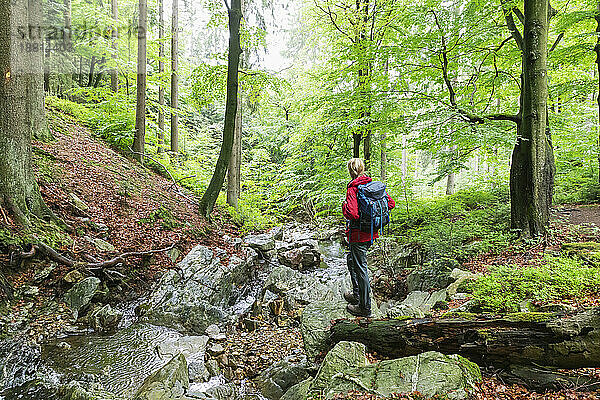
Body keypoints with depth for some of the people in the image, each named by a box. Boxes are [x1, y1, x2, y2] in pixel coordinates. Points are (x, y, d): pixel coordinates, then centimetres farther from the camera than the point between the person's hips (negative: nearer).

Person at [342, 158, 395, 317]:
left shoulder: (352, 189, -19)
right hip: (372, 233, 8)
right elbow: (391, 204, 5)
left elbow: (352, 214, -30)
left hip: (358, 235, -8)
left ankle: (365, 307, 16)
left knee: (360, 269, 4)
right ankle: (357, 295, 38)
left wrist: (344, 206, -9)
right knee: (351, 259, 27)